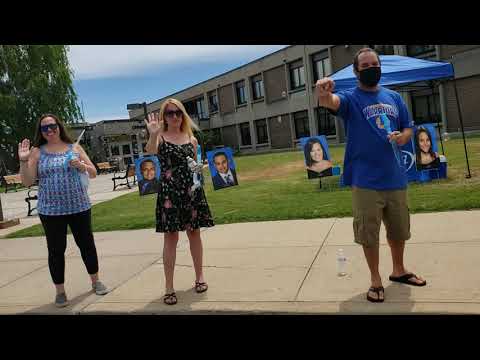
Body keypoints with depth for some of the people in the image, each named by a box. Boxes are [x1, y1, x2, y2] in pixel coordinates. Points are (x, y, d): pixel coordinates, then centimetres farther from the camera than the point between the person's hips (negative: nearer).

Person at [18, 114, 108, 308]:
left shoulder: (74, 148, 5)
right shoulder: (36, 152, 3)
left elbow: (93, 173, 6)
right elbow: (27, 182, -2)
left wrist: (81, 165, -13)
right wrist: (23, 161, -15)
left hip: (79, 206, 1)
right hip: (51, 210, -1)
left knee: (87, 244, 10)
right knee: (56, 249, 4)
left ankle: (95, 281, 27)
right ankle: (60, 291, 19)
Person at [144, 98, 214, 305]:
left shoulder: (191, 139, 10)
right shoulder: (160, 137, -2)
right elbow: (150, 151, -26)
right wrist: (153, 135, -44)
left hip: (192, 190, 4)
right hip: (169, 191, -3)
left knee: (194, 233, 11)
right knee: (170, 237, -1)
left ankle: (199, 276, 26)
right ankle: (169, 286, 7)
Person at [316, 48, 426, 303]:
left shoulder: (394, 97, 10)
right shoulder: (350, 97, -4)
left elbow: (408, 127, 17)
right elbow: (332, 102, -27)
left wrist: (403, 136, -8)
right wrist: (324, 95, -52)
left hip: (395, 177, 5)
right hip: (365, 180, -5)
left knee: (399, 229, 18)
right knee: (369, 233, 4)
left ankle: (399, 270, 40)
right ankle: (375, 280, 22)